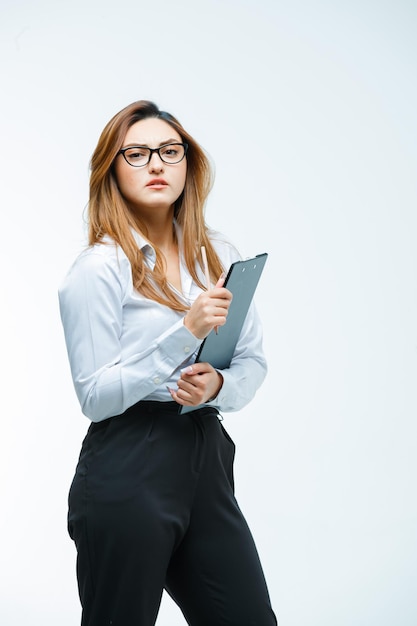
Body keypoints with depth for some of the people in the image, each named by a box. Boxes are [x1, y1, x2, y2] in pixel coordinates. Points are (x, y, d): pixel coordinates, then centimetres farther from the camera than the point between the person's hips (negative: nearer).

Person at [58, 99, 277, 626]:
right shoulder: (96, 270, -9)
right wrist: (185, 333, -22)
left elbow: (253, 362, 11)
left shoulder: (219, 256, 9)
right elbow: (95, 397, -14)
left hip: (207, 460, 6)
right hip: (128, 474, -5)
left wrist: (217, 385, -12)